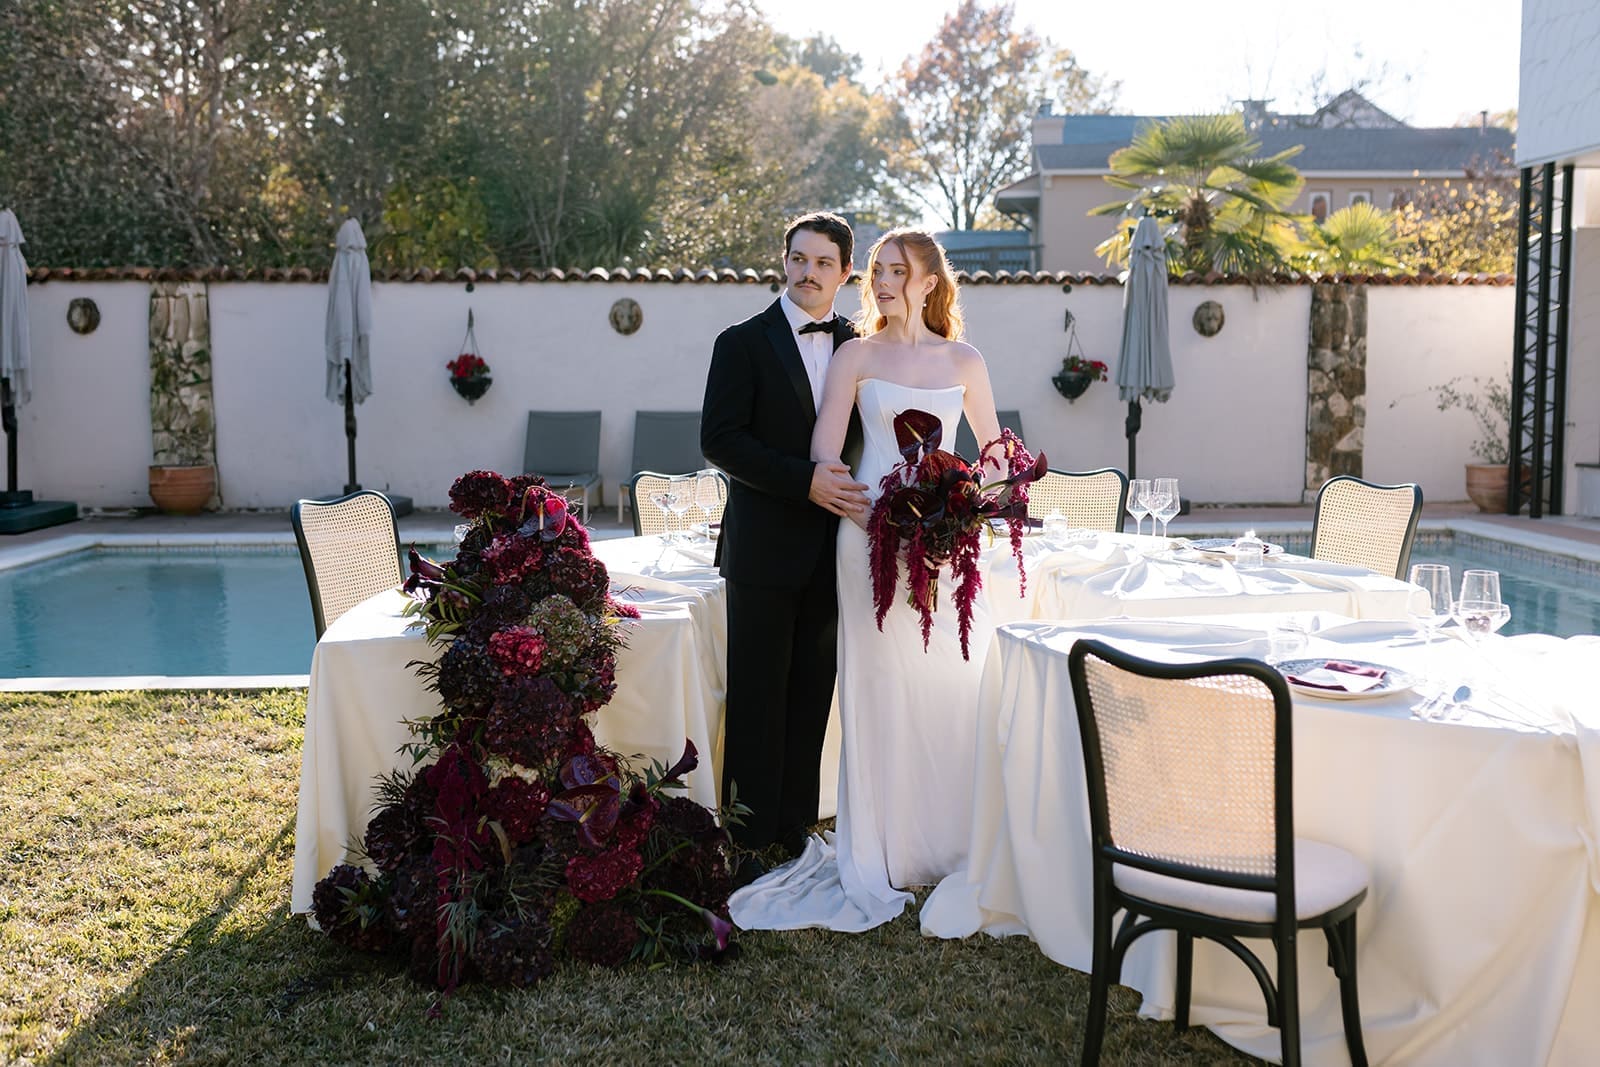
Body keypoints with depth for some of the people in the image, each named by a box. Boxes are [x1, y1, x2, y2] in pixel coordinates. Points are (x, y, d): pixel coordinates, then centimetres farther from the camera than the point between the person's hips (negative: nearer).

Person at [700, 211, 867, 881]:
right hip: (766, 548, -4)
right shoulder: (743, 343, -2)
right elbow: (719, 441, -11)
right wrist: (806, 480, -20)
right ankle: (746, 841, 10)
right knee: (758, 699, 1)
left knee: (812, 695, 10)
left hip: (833, 547, 4)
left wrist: (859, 489, -3)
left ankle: (794, 828, 21)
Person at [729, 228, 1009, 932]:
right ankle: (882, 853, 12)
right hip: (872, 531, -2)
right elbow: (824, 454, -2)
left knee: (956, 681, 2)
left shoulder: (963, 361, 10)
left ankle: (952, 843, 19)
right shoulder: (856, 356, 5)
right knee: (881, 685, 1)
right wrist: (871, 519, -14)